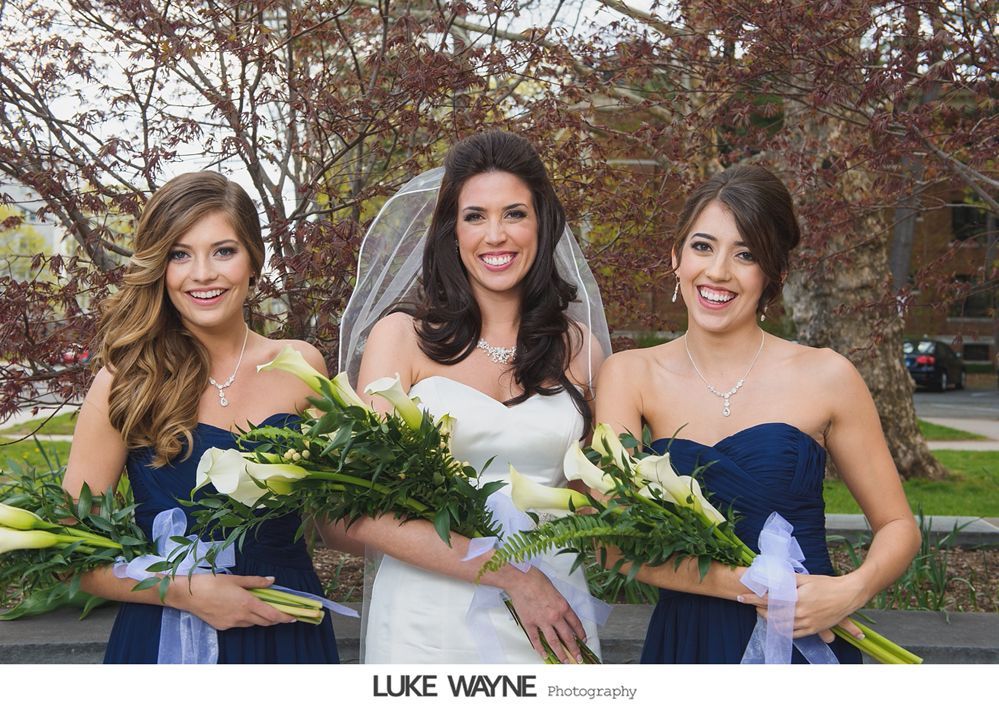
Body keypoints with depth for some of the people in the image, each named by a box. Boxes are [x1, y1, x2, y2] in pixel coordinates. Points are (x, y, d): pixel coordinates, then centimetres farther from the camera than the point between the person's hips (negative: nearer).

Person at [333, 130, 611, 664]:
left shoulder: (579, 347, 4)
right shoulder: (403, 334, -5)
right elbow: (366, 513, -11)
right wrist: (509, 575, -16)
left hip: (551, 614, 2)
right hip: (428, 617, -2)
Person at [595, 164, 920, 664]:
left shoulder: (825, 377, -7)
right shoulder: (630, 376, -5)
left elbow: (897, 526, 1)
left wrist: (852, 590, -19)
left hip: (808, 643, -1)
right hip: (683, 643, 1)